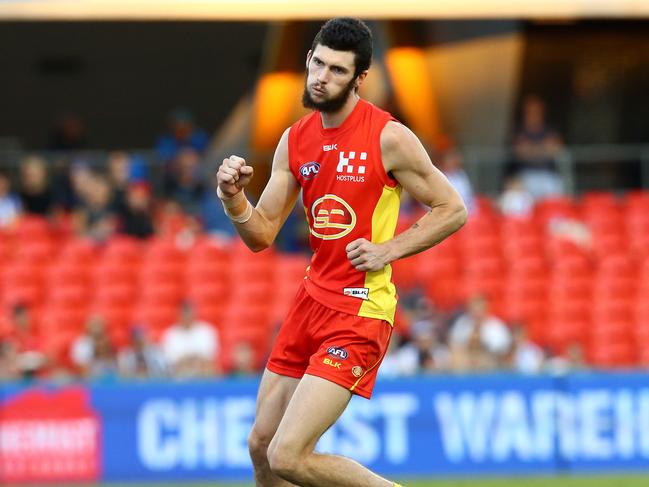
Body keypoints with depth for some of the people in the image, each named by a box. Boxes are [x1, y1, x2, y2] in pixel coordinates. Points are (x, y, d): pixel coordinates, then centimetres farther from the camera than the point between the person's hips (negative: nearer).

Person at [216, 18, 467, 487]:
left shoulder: (389, 138, -13)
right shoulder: (294, 140, 5)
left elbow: (453, 210, -6)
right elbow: (262, 235, 7)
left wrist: (387, 250, -15)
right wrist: (233, 198, -12)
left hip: (361, 312, -7)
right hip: (312, 299, 7)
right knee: (261, 447, 12)